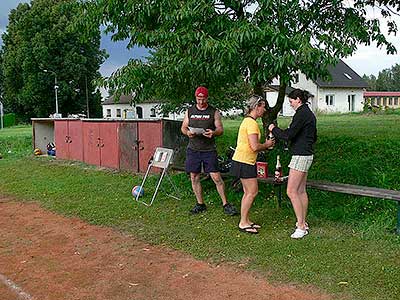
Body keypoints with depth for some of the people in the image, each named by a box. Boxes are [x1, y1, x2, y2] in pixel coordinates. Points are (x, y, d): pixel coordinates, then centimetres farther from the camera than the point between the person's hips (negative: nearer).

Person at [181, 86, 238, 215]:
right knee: (194, 178, 7)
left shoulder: (214, 112, 3)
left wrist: (213, 133, -22)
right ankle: (200, 204, 21)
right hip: (193, 149, 3)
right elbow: (183, 127, 12)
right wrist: (187, 132, -12)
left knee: (216, 177, -6)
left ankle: (226, 204, 5)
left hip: (209, 150, -3)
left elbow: (220, 129, 1)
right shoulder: (189, 111, 9)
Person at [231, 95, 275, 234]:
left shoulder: (247, 121, 16)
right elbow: (255, 147, -23)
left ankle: (246, 221, 20)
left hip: (245, 161, 10)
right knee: (252, 192, -6)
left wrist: (265, 145, 12)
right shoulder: (252, 123, -17)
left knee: (248, 192, 13)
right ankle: (243, 223, 1)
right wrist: (267, 145, -5)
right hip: (244, 162, -10)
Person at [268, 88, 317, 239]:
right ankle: (303, 222, 23)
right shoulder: (310, 114, 14)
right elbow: (314, 137, 22)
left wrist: (274, 129, -6)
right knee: (301, 190, 15)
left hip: (300, 156, -10)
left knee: (291, 191, -8)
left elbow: (288, 135, -21)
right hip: (307, 155, 10)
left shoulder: (301, 114, -16)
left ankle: (301, 226, -4)